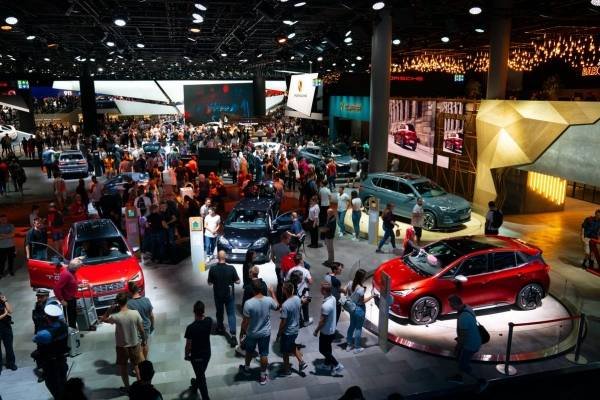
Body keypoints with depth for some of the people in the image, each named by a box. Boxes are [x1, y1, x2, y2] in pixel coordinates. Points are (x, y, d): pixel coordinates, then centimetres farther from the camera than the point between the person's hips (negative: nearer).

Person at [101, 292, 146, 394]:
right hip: (135, 344, 2)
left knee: (123, 367, 21)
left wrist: (110, 309, -8)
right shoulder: (135, 313, -19)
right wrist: (144, 340, 8)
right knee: (137, 365, 21)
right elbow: (141, 329, -8)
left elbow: (103, 319, -2)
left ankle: (127, 387, 34)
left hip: (121, 346, -2)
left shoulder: (116, 317, -24)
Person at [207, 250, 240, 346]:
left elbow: (210, 283, -6)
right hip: (229, 295, -1)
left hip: (218, 295, 1)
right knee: (231, 314, 4)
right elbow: (237, 281, -10)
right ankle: (233, 335, -7)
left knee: (219, 312, 23)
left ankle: (220, 328, 43)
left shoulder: (212, 269, -16)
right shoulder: (231, 268, -18)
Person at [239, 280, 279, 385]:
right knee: (264, 354, 16)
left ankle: (246, 369, 48)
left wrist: (242, 331, 0)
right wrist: (272, 292, 15)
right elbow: (277, 306, 5)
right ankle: (263, 376, 29)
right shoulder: (269, 300, -19)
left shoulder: (248, 303, -27)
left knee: (249, 352, 25)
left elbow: (245, 321, -19)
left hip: (252, 334, -1)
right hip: (265, 333, 2)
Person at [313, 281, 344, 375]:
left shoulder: (326, 305, -35)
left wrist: (316, 331, -13)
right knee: (328, 347, 27)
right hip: (332, 330, 9)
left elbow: (322, 321, -26)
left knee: (322, 350, 9)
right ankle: (328, 362, 45)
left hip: (326, 331, -9)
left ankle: (337, 365, 13)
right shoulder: (333, 298, -6)